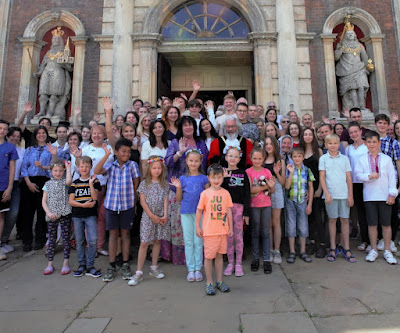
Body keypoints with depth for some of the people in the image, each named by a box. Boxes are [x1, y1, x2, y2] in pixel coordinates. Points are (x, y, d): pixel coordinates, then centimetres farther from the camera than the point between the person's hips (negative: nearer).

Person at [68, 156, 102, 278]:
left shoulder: (94, 181, 2)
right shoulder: (74, 183, 6)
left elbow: (95, 198, -10)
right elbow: (71, 201, 0)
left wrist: (91, 184, -17)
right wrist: (83, 205, -14)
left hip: (91, 215, -2)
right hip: (77, 215, 2)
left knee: (93, 240, -9)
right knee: (79, 241, 10)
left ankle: (90, 266, 5)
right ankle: (82, 265, 24)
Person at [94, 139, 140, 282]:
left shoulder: (132, 165, -1)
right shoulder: (111, 166, 2)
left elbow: (136, 184, 2)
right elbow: (97, 171, -15)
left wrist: (133, 199, 2)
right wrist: (106, 155, -18)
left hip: (127, 205, -1)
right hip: (111, 205, 1)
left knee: (125, 233, 9)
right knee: (113, 234, 8)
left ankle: (125, 265, 21)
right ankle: (112, 266, 18)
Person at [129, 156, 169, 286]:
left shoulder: (164, 183, 5)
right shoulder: (145, 183, -3)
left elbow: (166, 200, 2)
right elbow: (143, 202, -6)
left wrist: (165, 215, -10)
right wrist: (152, 216, -11)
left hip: (161, 217, 3)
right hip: (148, 216, -3)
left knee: (157, 241, 11)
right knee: (144, 243, -3)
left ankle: (154, 268, 25)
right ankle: (139, 272, 4)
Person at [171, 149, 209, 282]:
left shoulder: (203, 178, 2)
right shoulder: (182, 178, 6)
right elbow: (179, 199, 8)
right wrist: (178, 187, -7)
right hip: (186, 212, 1)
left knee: (198, 241, 4)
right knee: (188, 242, 7)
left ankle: (198, 269, 17)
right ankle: (191, 269, 16)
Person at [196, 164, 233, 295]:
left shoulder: (225, 193, 3)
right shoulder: (205, 193, -5)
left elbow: (229, 211, 8)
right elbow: (199, 211, -1)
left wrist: (230, 227, 8)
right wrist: (197, 227, -3)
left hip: (223, 230, 3)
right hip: (209, 231, -3)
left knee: (219, 255, 14)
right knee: (208, 256, 5)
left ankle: (219, 281, 28)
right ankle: (209, 283, 20)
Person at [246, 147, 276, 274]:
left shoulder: (267, 172, 6)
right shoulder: (248, 172, -3)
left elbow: (272, 191, 3)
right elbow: (250, 189, -14)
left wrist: (271, 186, -18)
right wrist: (265, 186, -18)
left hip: (266, 205, 2)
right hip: (253, 205, -2)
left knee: (265, 232, 6)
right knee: (255, 232, 8)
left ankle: (267, 260, 14)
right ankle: (255, 259, 19)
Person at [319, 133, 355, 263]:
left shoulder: (344, 158, 7)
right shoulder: (323, 158, 3)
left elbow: (349, 178, 6)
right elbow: (322, 177, -1)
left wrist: (350, 195, 2)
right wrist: (326, 193, -10)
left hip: (344, 194, 1)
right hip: (330, 194, -1)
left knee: (345, 220, 5)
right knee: (332, 220, 6)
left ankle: (346, 249, 15)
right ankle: (333, 248, 15)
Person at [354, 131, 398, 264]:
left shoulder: (386, 159, 5)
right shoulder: (361, 159, 5)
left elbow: (392, 177, 3)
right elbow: (357, 174, -1)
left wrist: (392, 194, -4)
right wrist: (369, 176, -18)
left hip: (385, 196, 0)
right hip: (369, 196, 0)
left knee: (386, 223, 4)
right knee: (372, 223, 6)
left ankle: (387, 251, 18)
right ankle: (373, 250, 19)